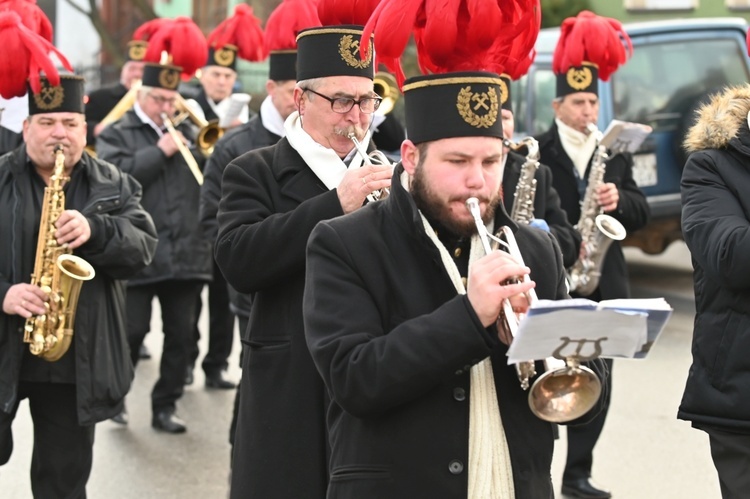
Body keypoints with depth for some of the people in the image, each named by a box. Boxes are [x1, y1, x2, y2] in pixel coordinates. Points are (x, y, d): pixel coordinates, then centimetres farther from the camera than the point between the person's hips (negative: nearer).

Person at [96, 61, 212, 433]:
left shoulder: (187, 133, 17)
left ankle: (165, 406, 16)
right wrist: (160, 151, -13)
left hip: (186, 252, 4)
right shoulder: (117, 135, 5)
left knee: (180, 334, 6)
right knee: (132, 331, -2)